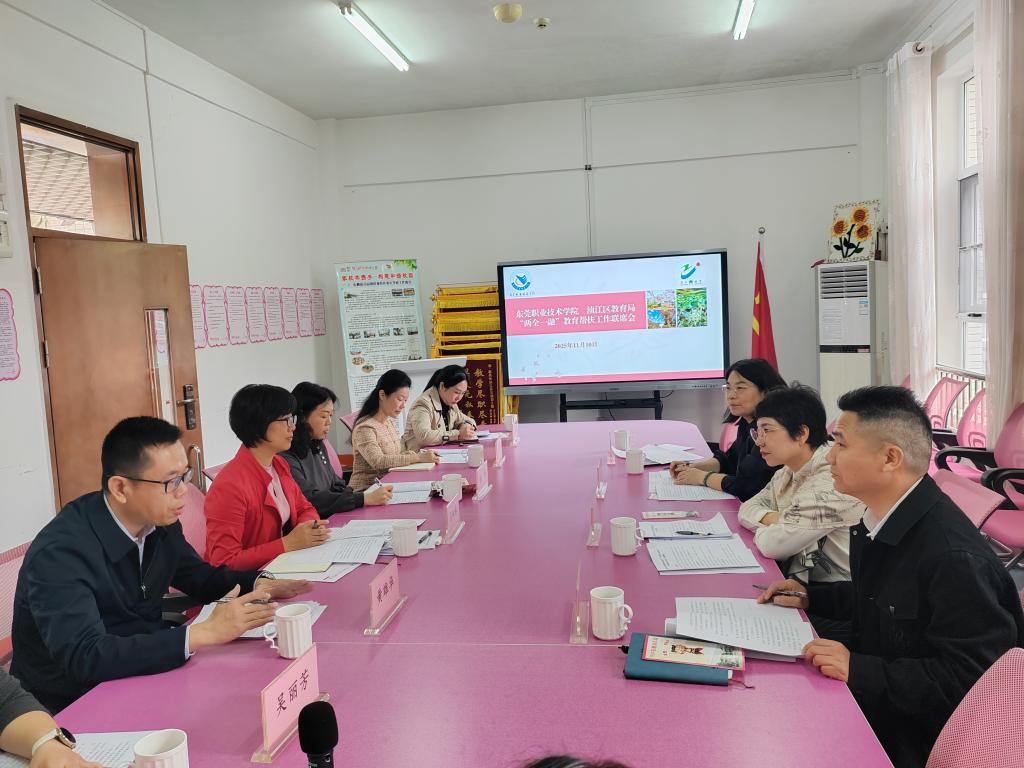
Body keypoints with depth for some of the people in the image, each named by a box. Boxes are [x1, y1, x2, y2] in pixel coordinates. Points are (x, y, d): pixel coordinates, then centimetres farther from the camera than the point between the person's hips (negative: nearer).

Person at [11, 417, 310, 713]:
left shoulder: (159, 521, -6)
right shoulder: (60, 552, -26)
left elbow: (199, 575, 11)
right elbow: (84, 657, -34)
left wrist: (258, 583, -9)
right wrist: (204, 633, -36)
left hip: (141, 674, 7)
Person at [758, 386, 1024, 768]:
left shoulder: (954, 556, -28)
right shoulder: (875, 523, 1)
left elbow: (970, 678, -26)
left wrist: (860, 670, -29)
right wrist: (811, 597, 8)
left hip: (919, 735, -8)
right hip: (873, 700, 8)